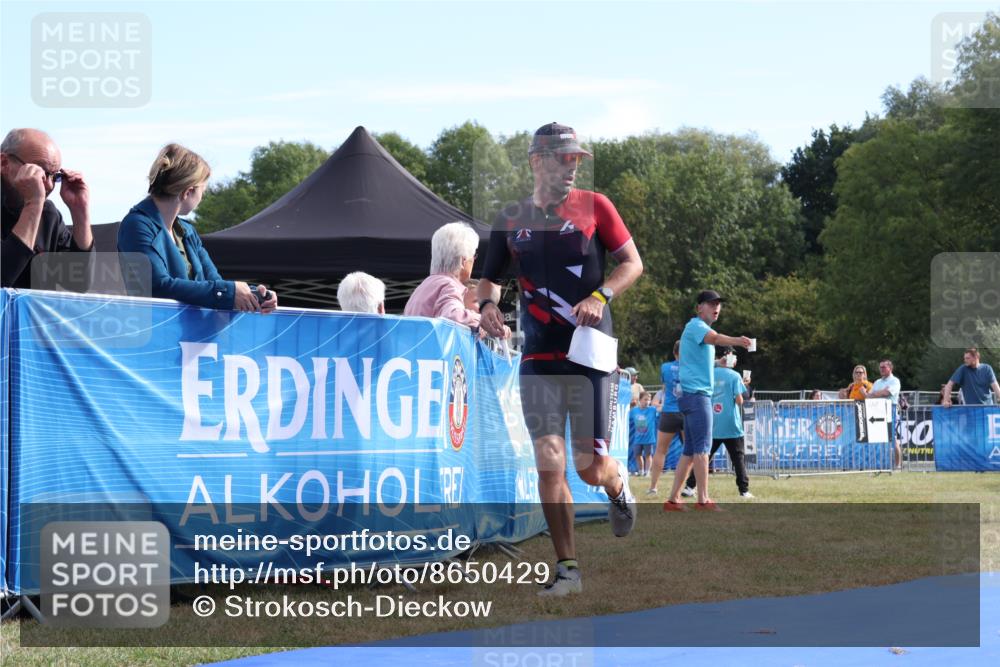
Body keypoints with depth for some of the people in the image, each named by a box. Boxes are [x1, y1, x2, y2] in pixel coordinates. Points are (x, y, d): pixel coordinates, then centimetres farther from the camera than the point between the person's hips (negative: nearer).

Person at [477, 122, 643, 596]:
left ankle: (617, 483, 35)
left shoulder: (594, 206, 2)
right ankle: (567, 569, 2)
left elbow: (633, 263, 3)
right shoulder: (510, 218, 8)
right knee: (548, 462, -7)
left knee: (590, 467, -3)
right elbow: (491, 277, 18)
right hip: (538, 357, 2)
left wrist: (601, 295, -14)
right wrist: (487, 303, -4)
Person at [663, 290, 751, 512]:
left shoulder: (701, 328, 23)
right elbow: (714, 338, -33)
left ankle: (673, 499, 10)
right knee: (702, 446, -14)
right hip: (696, 394, -10)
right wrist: (736, 340, -50)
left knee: (690, 450, 9)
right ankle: (703, 500, -17)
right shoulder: (695, 325, -8)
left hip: (700, 395, 10)